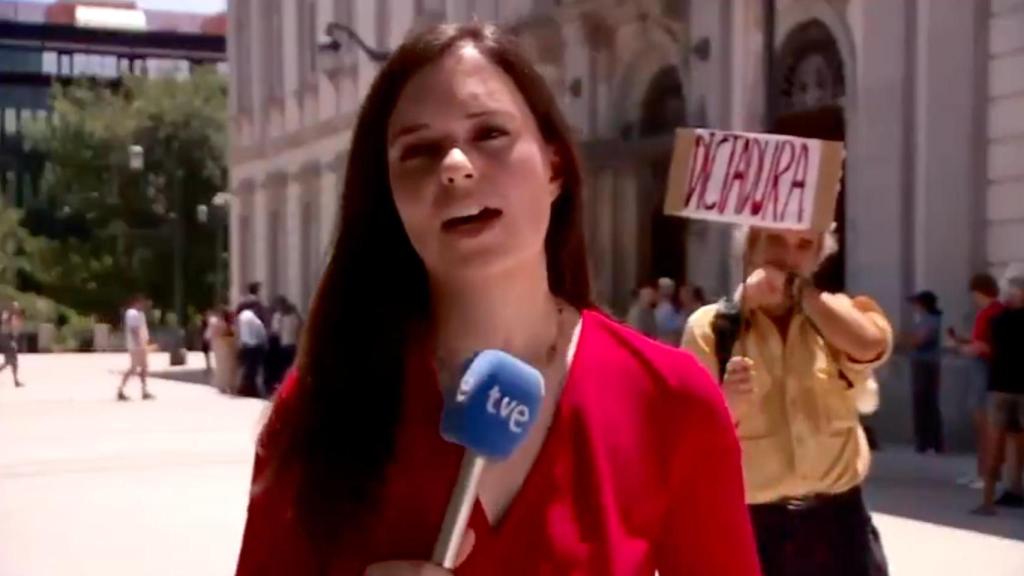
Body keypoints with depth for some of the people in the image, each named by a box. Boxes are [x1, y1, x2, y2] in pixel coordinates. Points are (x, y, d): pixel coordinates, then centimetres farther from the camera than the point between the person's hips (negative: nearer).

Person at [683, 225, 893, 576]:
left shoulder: (837, 316, 7)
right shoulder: (711, 326, -2)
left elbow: (871, 344, -19)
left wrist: (798, 286, -12)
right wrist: (724, 407, -28)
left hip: (836, 525, 3)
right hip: (749, 528, -2)